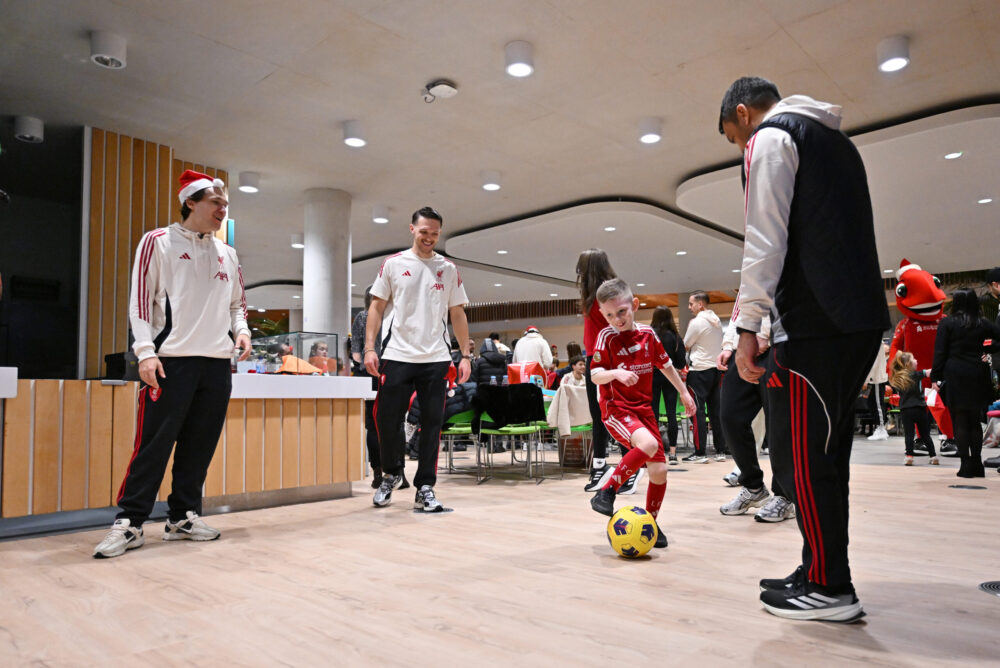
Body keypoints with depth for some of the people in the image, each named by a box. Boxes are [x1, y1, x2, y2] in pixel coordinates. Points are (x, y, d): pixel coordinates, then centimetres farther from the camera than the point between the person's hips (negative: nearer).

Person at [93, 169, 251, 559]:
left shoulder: (227, 254, 17)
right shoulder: (158, 242, 3)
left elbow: (237, 302, 25)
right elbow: (140, 301, -2)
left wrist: (241, 330, 4)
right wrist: (146, 351, -12)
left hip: (218, 362, 5)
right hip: (171, 360, -5)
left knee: (200, 444, 7)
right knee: (154, 443, -6)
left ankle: (183, 517, 18)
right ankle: (130, 523, 4)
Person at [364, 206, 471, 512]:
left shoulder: (449, 269, 9)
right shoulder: (393, 264, 6)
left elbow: (457, 315, 10)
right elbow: (376, 307, 6)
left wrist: (465, 355, 3)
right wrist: (369, 347, -5)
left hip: (436, 359, 1)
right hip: (397, 355, -1)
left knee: (432, 424, 2)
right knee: (387, 419, 1)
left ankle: (425, 489, 13)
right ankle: (391, 473, 27)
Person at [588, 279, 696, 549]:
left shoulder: (648, 333, 5)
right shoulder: (606, 337, -8)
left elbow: (665, 364, 19)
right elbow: (595, 375, -13)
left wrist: (684, 392, 25)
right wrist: (616, 373, -33)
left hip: (643, 408, 5)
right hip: (616, 408, -5)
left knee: (659, 469, 1)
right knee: (648, 444, -33)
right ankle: (606, 493, -19)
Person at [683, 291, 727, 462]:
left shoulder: (697, 322, -12)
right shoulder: (717, 320, 12)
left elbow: (685, 346, -3)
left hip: (699, 371, -8)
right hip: (716, 368, 8)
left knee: (697, 411, -4)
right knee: (715, 410, 10)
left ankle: (700, 453, -3)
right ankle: (720, 451, 13)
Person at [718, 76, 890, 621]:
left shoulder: (770, 137, 1)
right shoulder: (836, 141, 28)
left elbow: (765, 239, -13)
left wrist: (747, 325, -14)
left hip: (812, 325, -9)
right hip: (863, 319, 9)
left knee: (797, 454, -4)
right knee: (826, 453, 12)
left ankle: (829, 588, 2)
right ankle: (822, 573, 19)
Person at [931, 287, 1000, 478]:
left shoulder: (947, 323, -2)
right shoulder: (983, 324, 6)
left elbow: (940, 352, -5)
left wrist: (936, 377, -2)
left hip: (954, 376, -3)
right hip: (977, 377, 3)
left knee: (960, 422, 0)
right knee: (975, 422, 11)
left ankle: (966, 465, -1)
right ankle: (976, 465, 13)